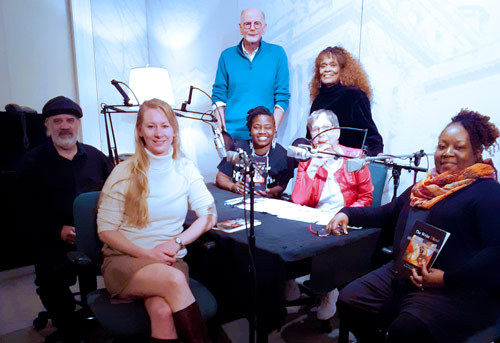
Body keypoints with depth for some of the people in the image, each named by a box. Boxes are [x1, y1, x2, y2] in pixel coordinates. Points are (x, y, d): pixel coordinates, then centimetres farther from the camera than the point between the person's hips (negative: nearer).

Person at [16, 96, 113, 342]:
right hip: (55, 241, -1)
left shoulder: (96, 157, 14)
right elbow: (26, 212, 4)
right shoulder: (32, 162, 9)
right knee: (51, 279, -29)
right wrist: (58, 231, -11)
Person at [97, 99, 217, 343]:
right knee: (174, 279, -31)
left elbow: (209, 215, 3)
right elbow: (105, 230, -1)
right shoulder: (124, 173, -2)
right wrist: (147, 254, -12)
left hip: (170, 261, 2)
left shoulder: (185, 169, 5)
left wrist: (176, 242, -11)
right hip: (124, 260, -1)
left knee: (162, 311, -31)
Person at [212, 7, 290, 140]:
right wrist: (221, 130, -4)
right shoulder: (227, 56, 7)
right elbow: (219, 94, 8)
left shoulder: (277, 53, 4)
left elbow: (282, 96, 2)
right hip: (231, 134, 1)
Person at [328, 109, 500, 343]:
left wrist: (448, 278, -22)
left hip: (458, 290, -7)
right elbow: (386, 214, 28)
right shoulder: (427, 187, 20)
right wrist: (347, 214, 13)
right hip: (402, 276, 7)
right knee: (348, 301, -7)